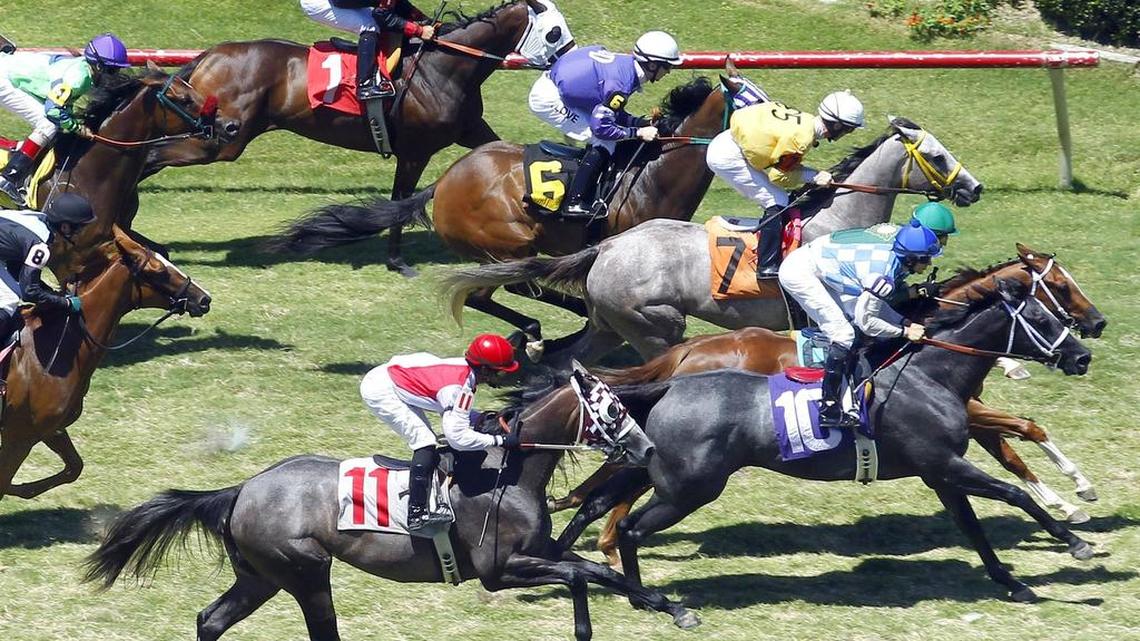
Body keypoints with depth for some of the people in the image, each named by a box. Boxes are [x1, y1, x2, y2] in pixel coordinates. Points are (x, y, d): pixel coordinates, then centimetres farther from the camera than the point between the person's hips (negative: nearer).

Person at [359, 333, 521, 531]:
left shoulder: (462, 368, 0)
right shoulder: (461, 387, -26)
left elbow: (453, 409, 15)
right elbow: (457, 436, -29)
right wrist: (500, 440, -25)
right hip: (380, 390, -10)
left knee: (424, 439, 13)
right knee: (424, 440, -14)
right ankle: (416, 514, -17)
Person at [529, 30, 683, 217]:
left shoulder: (625, 64, 3)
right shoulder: (621, 83, -25)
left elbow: (615, 115, 12)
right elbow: (601, 127, -23)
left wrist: (645, 123, 1)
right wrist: (638, 133, -16)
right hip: (549, 100, -10)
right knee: (603, 143, -9)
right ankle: (575, 204, -10)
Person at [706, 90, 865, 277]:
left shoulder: (805, 121, 4)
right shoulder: (801, 138, -22)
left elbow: (787, 163, 10)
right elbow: (778, 174, -14)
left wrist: (815, 175, -2)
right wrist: (813, 176, -10)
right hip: (728, 158, -9)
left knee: (775, 199, 13)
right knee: (777, 202, -8)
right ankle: (767, 267, -8)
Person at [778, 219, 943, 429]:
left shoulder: (892, 256, 1)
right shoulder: (883, 276, -25)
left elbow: (875, 303, 11)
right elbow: (866, 321, -16)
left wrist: (905, 322, 0)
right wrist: (904, 331, -8)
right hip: (799, 273, -10)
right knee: (843, 335, -11)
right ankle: (829, 410, -10)